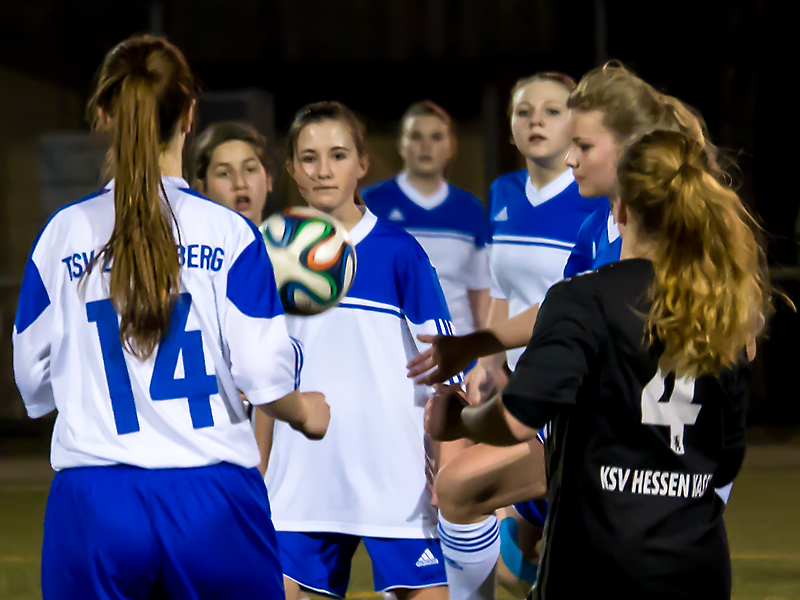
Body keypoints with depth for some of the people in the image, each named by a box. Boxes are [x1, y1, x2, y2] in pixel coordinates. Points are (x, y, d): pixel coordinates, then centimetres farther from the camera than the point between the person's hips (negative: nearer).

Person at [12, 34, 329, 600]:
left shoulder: (63, 234, 2)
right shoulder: (229, 233, -4)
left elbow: (34, 382, 8)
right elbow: (264, 374, -6)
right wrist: (307, 412, 16)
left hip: (92, 502, 1)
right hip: (211, 498, -1)